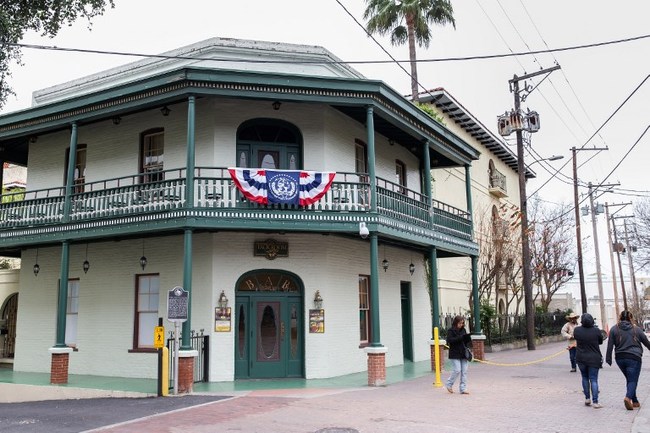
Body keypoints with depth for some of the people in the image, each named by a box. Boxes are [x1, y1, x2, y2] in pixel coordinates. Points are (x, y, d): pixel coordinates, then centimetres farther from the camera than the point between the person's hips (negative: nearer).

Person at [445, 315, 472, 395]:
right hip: (455, 354, -6)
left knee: (464, 371, 3)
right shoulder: (450, 331, -5)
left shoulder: (463, 330, 13)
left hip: (463, 353, 6)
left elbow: (466, 341, 17)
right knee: (457, 370, -10)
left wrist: (468, 337, -6)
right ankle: (449, 384, 12)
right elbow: (450, 340, -17)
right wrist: (460, 337, -23)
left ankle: (463, 388, 10)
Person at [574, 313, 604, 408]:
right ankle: (595, 402, -2)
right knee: (593, 380, 2)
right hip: (594, 359, -1)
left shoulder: (577, 330, -9)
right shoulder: (596, 331, -12)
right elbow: (600, 342, 3)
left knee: (585, 378, 18)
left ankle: (587, 398, 19)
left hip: (581, 358, 1)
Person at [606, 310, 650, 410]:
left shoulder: (614, 329, 2)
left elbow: (610, 345, 0)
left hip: (620, 358, 3)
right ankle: (628, 397, -25)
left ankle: (635, 401, 18)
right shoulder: (636, 329, -1)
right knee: (633, 380, -1)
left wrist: (608, 359, 5)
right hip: (634, 358, -3)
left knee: (629, 379, 16)